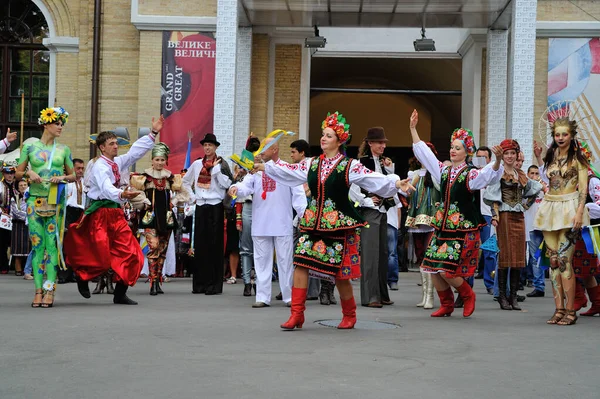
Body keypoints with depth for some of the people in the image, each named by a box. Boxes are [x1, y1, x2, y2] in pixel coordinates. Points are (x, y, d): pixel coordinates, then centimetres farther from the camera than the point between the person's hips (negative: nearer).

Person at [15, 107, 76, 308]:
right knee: (37, 244, -1)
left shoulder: (63, 149, 9)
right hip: (35, 200, 0)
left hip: (56, 201, 0)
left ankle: (49, 289, -4)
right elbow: (18, 172, 9)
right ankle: (38, 289, 2)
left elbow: (73, 175, 14)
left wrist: (63, 177, -6)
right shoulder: (30, 145, 5)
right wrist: (29, 173, -11)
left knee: (52, 244, -5)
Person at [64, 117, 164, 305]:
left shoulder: (118, 162, 10)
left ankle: (120, 294, 5)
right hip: (100, 214, -8)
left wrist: (153, 133, 8)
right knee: (102, 257, -5)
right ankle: (82, 276, 26)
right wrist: (122, 195, -52)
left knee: (129, 253, -1)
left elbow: (136, 150, 14)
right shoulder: (100, 166, -15)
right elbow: (106, 188, -32)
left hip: (116, 214, 8)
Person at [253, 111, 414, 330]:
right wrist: (263, 167, 19)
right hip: (312, 222, 4)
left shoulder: (349, 166, -4)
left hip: (338, 224, -4)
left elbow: (375, 179, -11)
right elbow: (287, 171, 18)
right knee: (300, 264, -7)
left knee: (339, 272, 1)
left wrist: (396, 183, -25)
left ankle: (349, 315, 22)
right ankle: (297, 314, -2)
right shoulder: (312, 164, 10)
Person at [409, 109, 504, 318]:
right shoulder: (444, 171, 10)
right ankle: (446, 304, 21)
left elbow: (489, 175, -26)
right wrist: (413, 128, 13)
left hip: (463, 230, -6)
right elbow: (423, 152, 15)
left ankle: (468, 295, 16)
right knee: (433, 269, 3)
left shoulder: (471, 174, -7)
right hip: (442, 228, 6)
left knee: (448, 270, -11)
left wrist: (497, 160, -47)